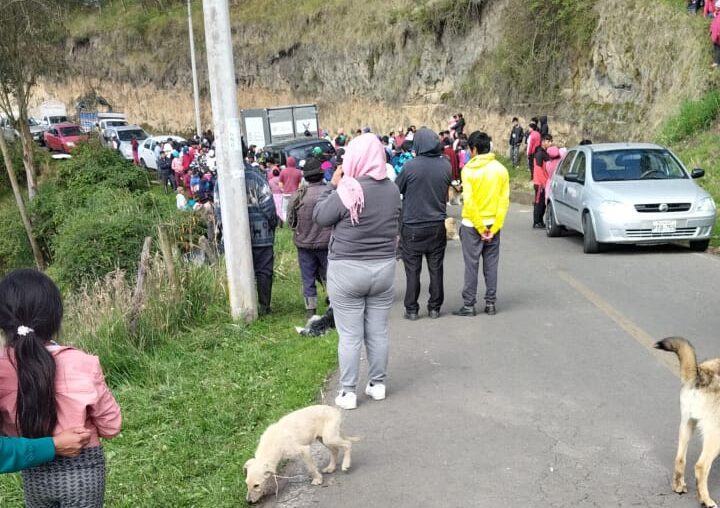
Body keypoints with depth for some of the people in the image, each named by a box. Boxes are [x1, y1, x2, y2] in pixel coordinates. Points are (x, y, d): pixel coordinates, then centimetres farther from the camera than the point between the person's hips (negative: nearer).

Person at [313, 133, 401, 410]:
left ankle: (348, 392, 11)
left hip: (347, 271, -5)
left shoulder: (347, 190, -17)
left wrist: (332, 185, 3)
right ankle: (378, 384, 25)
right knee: (378, 332, 14)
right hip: (384, 268, 5)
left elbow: (320, 217, -4)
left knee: (350, 336, 4)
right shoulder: (393, 189, 0)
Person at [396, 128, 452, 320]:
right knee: (436, 268, 11)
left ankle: (411, 309, 11)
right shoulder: (446, 165, -5)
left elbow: (396, 189, -4)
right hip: (437, 225, 3)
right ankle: (434, 307, 18)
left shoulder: (410, 166, -15)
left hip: (412, 226, -3)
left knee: (413, 270, 6)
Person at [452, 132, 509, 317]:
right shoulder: (501, 169, 1)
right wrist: (495, 227, -3)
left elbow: (469, 201, -15)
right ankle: (490, 303, 15)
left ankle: (469, 305, 6)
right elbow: (504, 201, -3)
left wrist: (480, 227, -10)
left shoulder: (469, 170, -10)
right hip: (493, 225, 4)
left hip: (472, 225, -4)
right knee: (491, 265, 11)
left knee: (471, 265, 2)